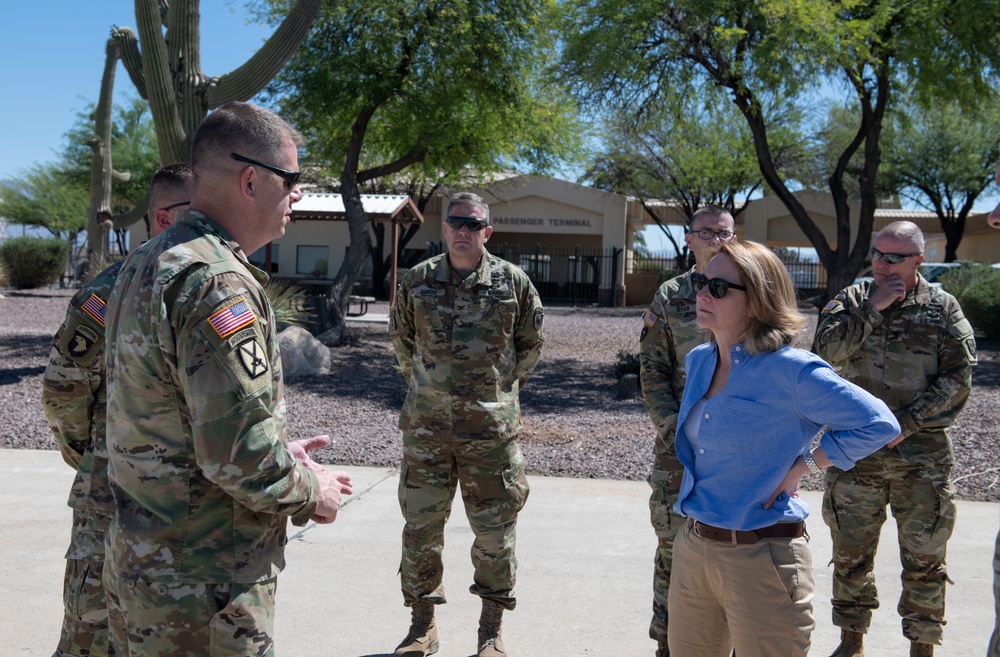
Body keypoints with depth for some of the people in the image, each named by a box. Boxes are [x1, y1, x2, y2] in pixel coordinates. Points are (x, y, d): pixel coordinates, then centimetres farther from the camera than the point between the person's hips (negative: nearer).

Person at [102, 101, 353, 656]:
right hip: (201, 594, -10)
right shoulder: (217, 283, -24)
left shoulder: (144, 265, 8)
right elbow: (243, 458, -27)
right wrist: (311, 493, -8)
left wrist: (280, 454, 12)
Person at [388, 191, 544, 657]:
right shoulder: (417, 281, 2)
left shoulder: (513, 282, -2)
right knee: (420, 526, 8)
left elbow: (531, 342, 11)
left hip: (491, 427, -1)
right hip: (426, 426, 2)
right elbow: (401, 338, 17)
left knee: (495, 530, 6)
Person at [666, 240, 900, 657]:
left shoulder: (790, 370, -16)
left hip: (761, 558, -7)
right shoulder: (698, 361, 6)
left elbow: (877, 424, -13)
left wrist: (800, 467, -13)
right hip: (691, 548, 7)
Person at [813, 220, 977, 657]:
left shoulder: (942, 308, 0)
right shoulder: (852, 300, 5)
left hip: (922, 454, -1)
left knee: (924, 559, 5)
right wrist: (873, 307, -15)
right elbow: (827, 350, -11)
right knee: (850, 552, 10)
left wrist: (906, 422, -12)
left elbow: (957, 378, -5)